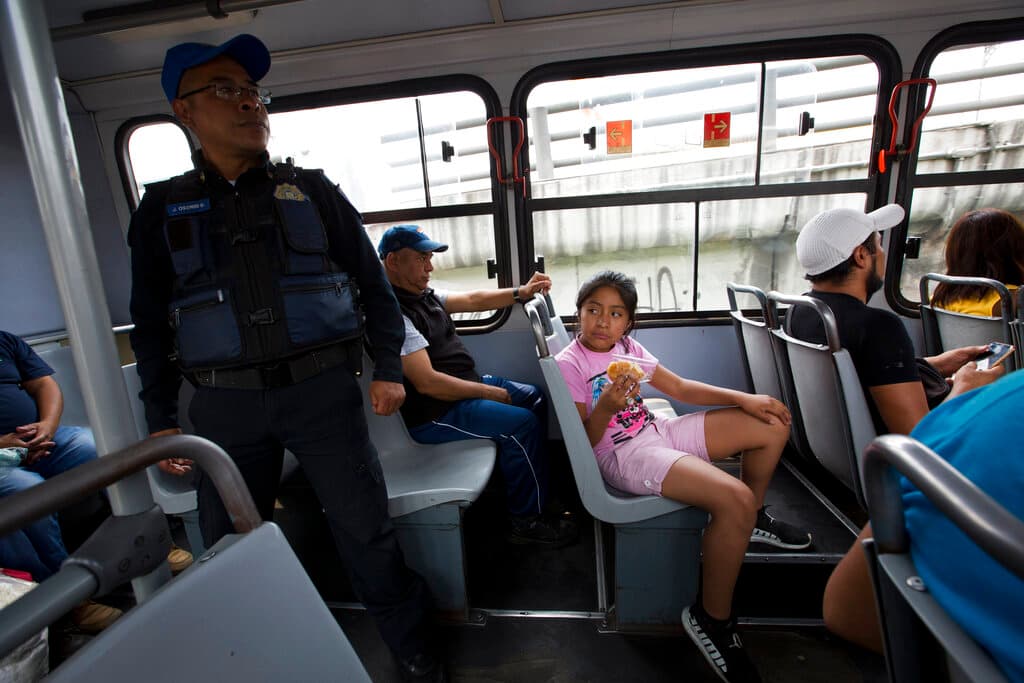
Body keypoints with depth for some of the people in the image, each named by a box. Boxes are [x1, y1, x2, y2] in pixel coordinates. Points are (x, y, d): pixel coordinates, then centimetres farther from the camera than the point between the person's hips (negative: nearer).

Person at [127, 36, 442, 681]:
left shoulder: (312, 190, 7)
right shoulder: (163, 206, 10)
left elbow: (373, 281, 7)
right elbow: (151, 321, 12)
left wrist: (388, 368, 1)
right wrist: (161, 417, 9)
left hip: (323, 387, -1)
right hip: (226, 402, 2)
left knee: (365, 525, 4)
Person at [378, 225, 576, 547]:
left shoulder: (422, 295, 8)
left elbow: (471, 300, 13)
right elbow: (427, 382, -27)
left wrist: (521, 292, 2)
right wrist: (488, 392, -19)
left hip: (466, 383, 11)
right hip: (434, 413, -10)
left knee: (535, 399, 12)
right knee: (522, 424, -19)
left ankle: (542, 486, 24)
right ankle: (526, 520, 0)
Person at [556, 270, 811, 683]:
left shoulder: (628, 348, 9)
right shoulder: (569, 363, -12)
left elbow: (679, 387, 13)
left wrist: (744, 398, 5)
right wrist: (607, 407, -33)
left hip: (658, 433, 9)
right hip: (623, 455, -8)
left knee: (772, 424, 8)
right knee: (734, 499, -28)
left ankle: (753, 519, 30)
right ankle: (712, 619, -4)